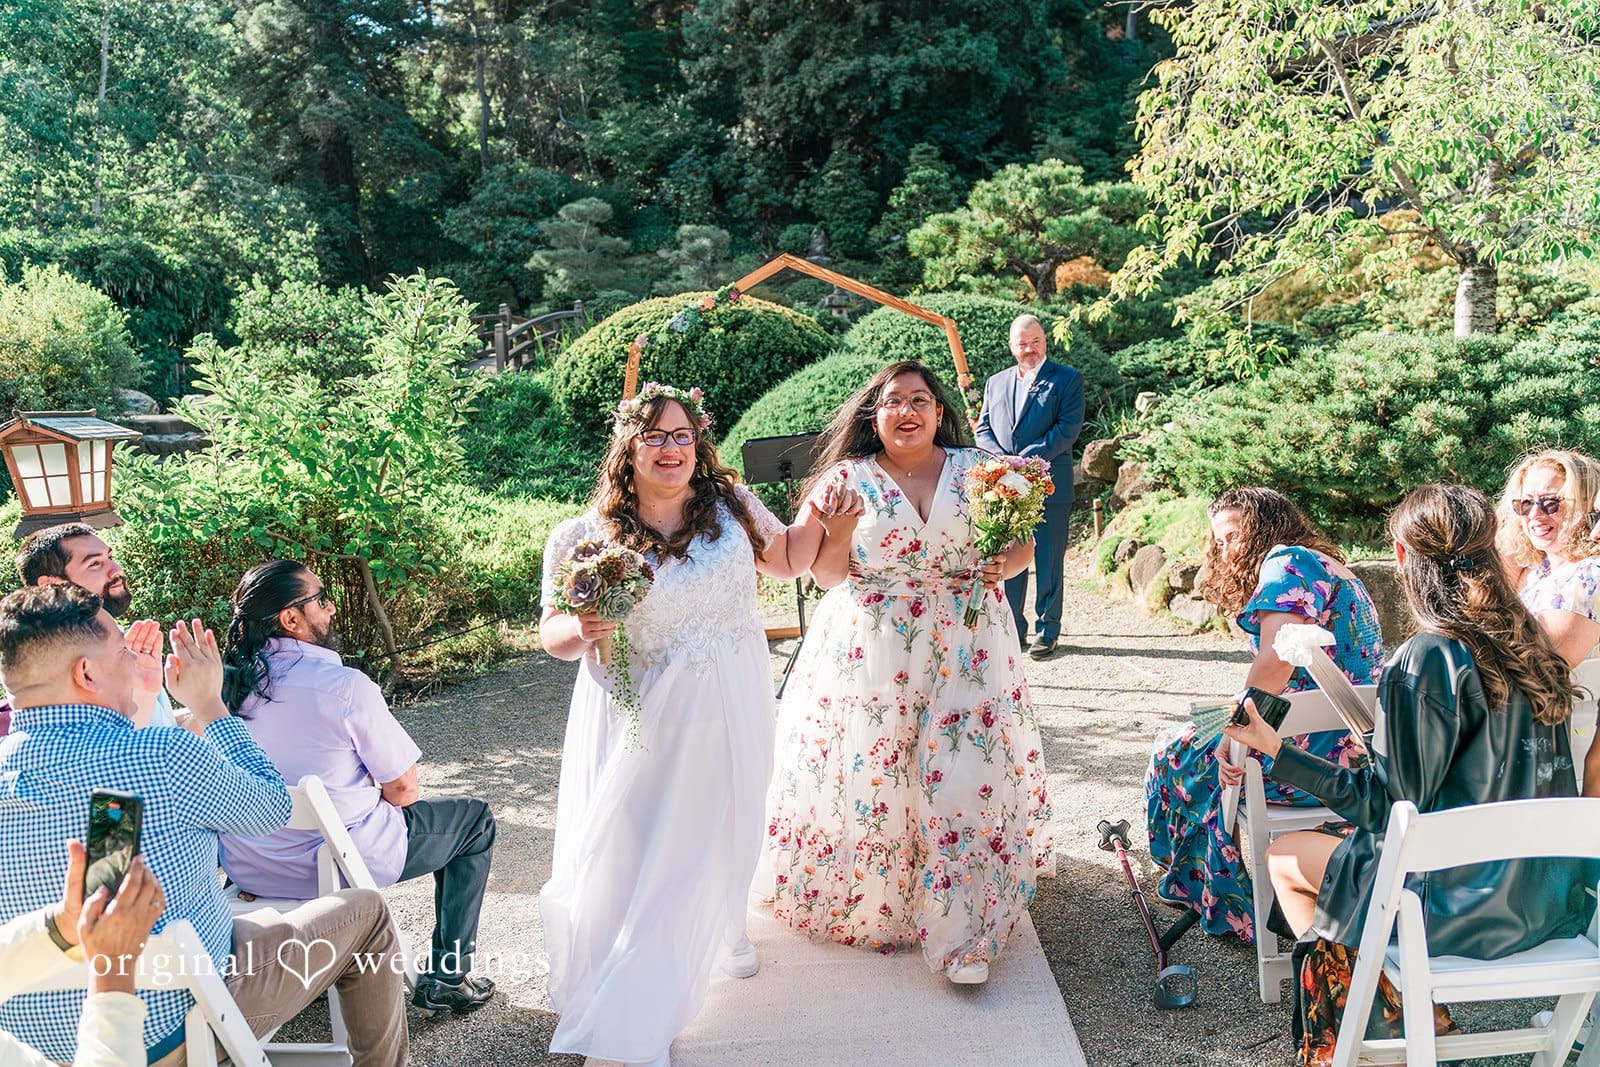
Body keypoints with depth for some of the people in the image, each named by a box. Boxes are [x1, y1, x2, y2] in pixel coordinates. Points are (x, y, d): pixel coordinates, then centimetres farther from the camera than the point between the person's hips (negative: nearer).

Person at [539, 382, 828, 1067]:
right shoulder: (583, 538, -11)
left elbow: (785, 560, 12)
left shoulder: (731, 504, -4)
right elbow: (552, 634, -3)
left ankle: (723, 928, 51)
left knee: (722, 829, 16)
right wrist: (579, 631, -25)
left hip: (729, 710, 2)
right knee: (630, 849, 1)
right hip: (641, 719, -2)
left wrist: (818, 515, -5)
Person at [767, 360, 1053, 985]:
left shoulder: (977, 470, 7)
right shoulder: (848, 477, 3)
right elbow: (825, 575, 1)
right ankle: (867, 907, 23)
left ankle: (960, 937, 5)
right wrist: (842, 528, -17)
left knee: (964, 778, -4)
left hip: (964, 651, 1)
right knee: (867, 776, 0)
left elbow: (1022, 544, 13)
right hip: (870, 654, -1)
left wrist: (1002, 567, -9)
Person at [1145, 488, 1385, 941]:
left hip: (1317, 758, -10)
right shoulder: (1333, 569, 20)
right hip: (1355, 752, 10)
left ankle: (1213, 898, 30)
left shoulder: (1288, 562, -10)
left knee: (1175, 751, 11)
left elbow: (1275, 661, -25)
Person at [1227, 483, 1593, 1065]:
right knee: (1342, 841, 26)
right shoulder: (1532, 644, 0)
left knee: (1285, 857, 13)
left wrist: (1276, 750, -17)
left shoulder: (1425, 660, -23)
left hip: (1471, 900, -7)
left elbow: (1388, 804, -19)